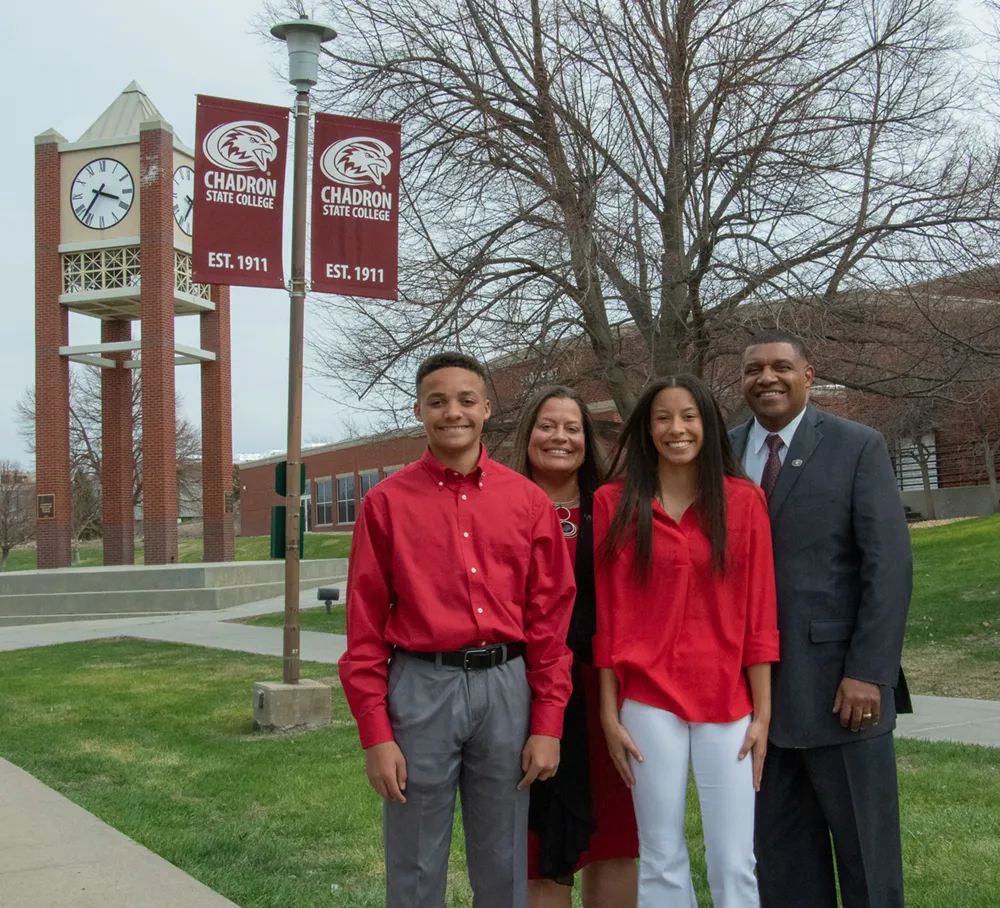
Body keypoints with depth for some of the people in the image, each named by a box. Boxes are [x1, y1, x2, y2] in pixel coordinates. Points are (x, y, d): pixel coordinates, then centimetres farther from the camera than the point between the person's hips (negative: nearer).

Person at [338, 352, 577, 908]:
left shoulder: (529, 501, 4)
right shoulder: (387, 503, 0)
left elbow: (551, 618, 4)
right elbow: (366, 627, 0)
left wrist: (548, 725, 0)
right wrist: (375, 735, -4)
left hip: (507, 687, 2)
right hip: (421, 689, -1)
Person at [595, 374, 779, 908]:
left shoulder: (743, 501, 2)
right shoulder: (614, 504, 1)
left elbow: (758, 613, 1)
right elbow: (606, 614, 2)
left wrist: (762, 712, 0)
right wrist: (609, 714, 0)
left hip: (727, 701, 0)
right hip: (648, 701, 0)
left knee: (734, 864, 2)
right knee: (660, 859, 8)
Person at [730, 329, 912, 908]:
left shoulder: (858, 448, -1)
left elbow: (889, 566, -7)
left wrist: (868, 672, -13)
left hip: (840, 685, -3)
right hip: (754, 686, 3)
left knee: (866, 852, 7)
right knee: (782, 858, 11)